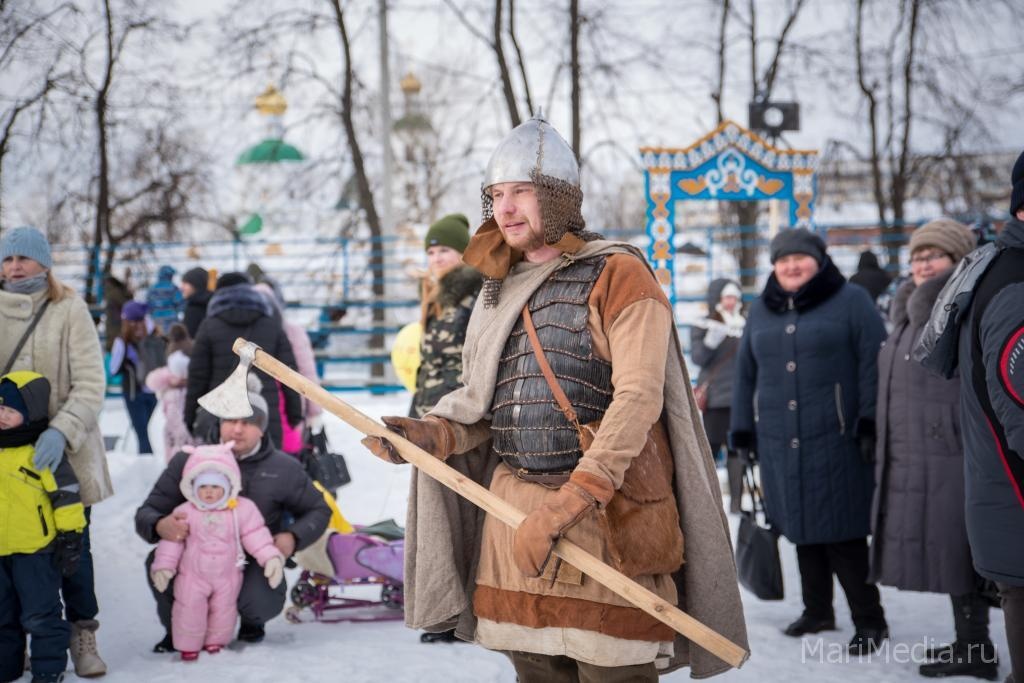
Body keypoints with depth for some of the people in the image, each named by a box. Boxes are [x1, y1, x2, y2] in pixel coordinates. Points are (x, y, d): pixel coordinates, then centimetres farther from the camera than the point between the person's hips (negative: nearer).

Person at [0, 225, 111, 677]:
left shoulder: (69, 310, -5)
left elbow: (91, 383, -10)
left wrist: (62, 431, -23)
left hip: (65, 453, -2)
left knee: (73, 545, 2)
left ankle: (83, 634, 16)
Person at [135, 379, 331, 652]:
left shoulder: (283, 468, -1)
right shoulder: (188, 461, -5)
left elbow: (318, 510, 12)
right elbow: (147, 512, -4)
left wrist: (293, 537, -11)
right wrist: (159, 526, -31)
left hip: (254, 564, 0)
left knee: (261, 604, -33)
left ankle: (251, 621, 11)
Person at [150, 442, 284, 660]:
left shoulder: (243, 509, -10)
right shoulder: (185, 512, -10)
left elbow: (256, 536, -8)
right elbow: (172, 542, -6)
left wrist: (271, 557, -16)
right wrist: (163, 566, -12)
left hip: (227, 575, 1)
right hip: (193, 575, -1)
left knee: (224, 609, 11)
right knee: (189, 609, -3)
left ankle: (215, 641, 28)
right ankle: (188, 645, 12)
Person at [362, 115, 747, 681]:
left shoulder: (617, 274, -5)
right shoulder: (498, 291, 17)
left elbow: (638, 399, -15)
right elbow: (480, 404, 16)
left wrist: (569, 503, -24)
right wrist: (424, 435, -6)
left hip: (603, 512, -6)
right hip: (513, 507, 6)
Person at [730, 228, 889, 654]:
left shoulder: (850, 302, -1)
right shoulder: (761, 311, 15)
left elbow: (874, 364, -8)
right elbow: (746, 374, 17)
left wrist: (871, 423, -15)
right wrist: (742, 430, 12)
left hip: (835, 440, -5)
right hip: (780, 442, 5)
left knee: (843, 532, -5)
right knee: (802, 527, 11)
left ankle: (869, 620, 4)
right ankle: (817, 611, 25)